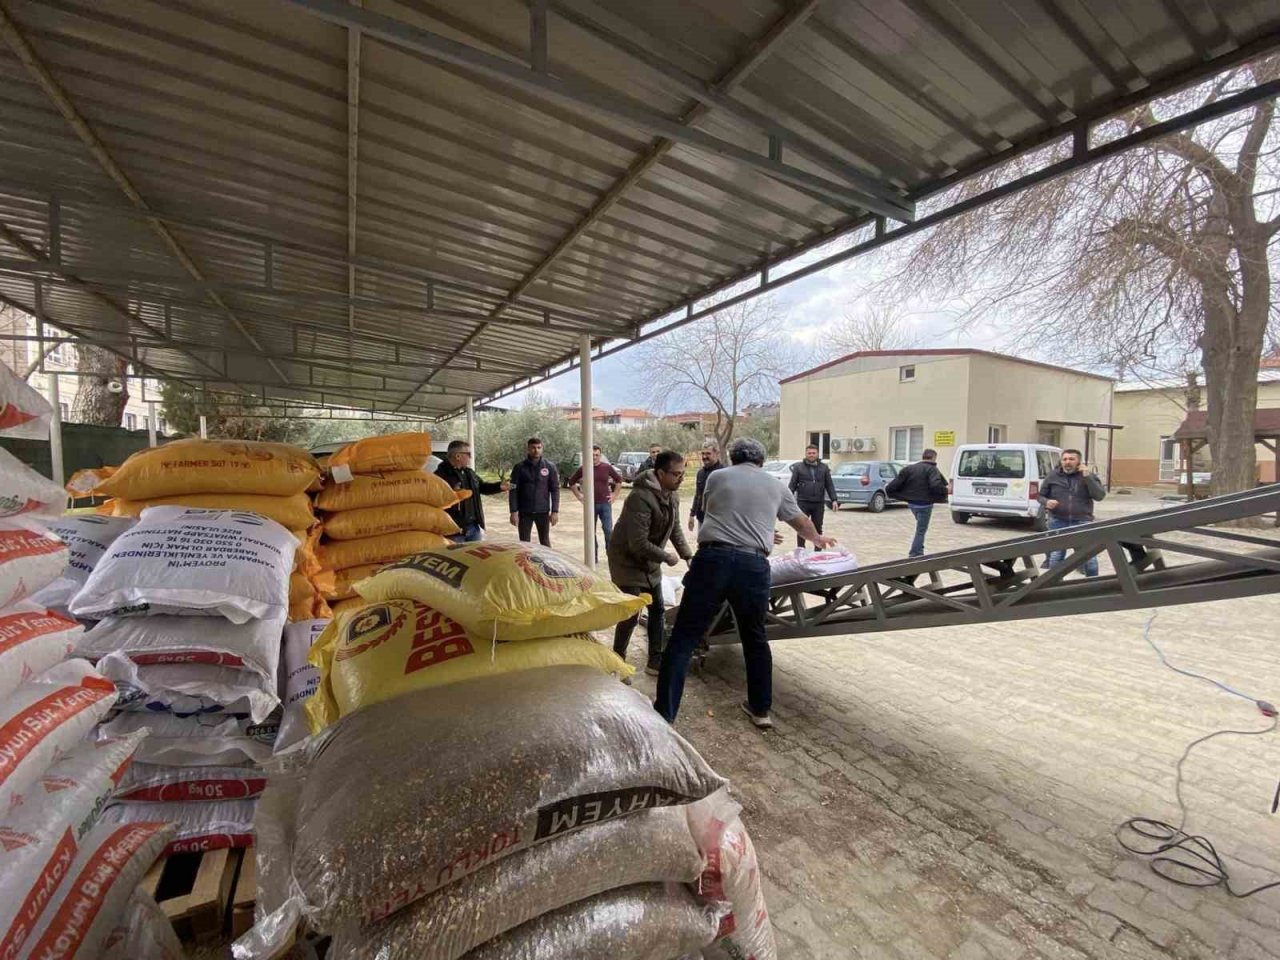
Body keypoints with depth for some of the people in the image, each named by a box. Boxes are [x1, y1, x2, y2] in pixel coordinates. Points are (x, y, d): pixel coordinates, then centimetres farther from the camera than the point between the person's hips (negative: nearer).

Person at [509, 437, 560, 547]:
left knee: (545, 542, 10)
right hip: (524, 512, 0)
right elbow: (513, 491, -2)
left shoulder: (550, 467, 0)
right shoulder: (519, 467, -1)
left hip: (543, 511, 0)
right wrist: (514, 511, -9)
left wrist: (555, 511, -6)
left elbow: (555, 489, 0)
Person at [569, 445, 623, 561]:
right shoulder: (583, 469, -2)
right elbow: (572, 482, 10)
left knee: (608, 530, -3)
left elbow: (619, 480, 12)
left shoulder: (607, 467, -1)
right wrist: (579, 496, 4)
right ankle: (594, 555, 19)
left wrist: (614, 494, 5)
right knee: (591, 531, 8)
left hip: (605, 503, 0)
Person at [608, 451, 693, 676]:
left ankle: (656, 661, 24)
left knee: (658, 611, 11)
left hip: (650, 563, 9)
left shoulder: (672, 497, -1)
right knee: (630, 615, -5)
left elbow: (676, 531, 9)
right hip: (627, 561, -8)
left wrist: (689, 557, 1)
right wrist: (667, 557, -19)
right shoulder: (641, 497, -30)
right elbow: (638, 544, -31)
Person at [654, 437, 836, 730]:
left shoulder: (716, 477, 15)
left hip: (713, 558, -1)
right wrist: (818, 539, 60)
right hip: (753, 565, 2)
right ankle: (760, 709, 34)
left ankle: (663, 715, 7)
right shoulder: (776, 486, 19)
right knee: (755, 639, 22)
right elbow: (800, 520, 36)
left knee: (684, 638, 5)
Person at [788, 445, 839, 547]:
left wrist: (834, 500, 1)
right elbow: (792, 485, 1)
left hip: (819, 503, 2)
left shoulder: (824, 468, 10)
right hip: (803, 503, -2)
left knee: (818, 528, 9)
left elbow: (829, 485, 9)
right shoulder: (798, 467, 4)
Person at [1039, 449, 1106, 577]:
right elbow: (1041, 495, 11)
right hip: (1058, 522, 0)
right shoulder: (1053, 476, 4)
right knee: (1056, 556, 4)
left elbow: (1100, 496, -8)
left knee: (1089, 556, 0)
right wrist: (1046, 503, -12)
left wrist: (1087, 477, -15)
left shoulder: (1089, 475, 4)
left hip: (1082, 522, 0)